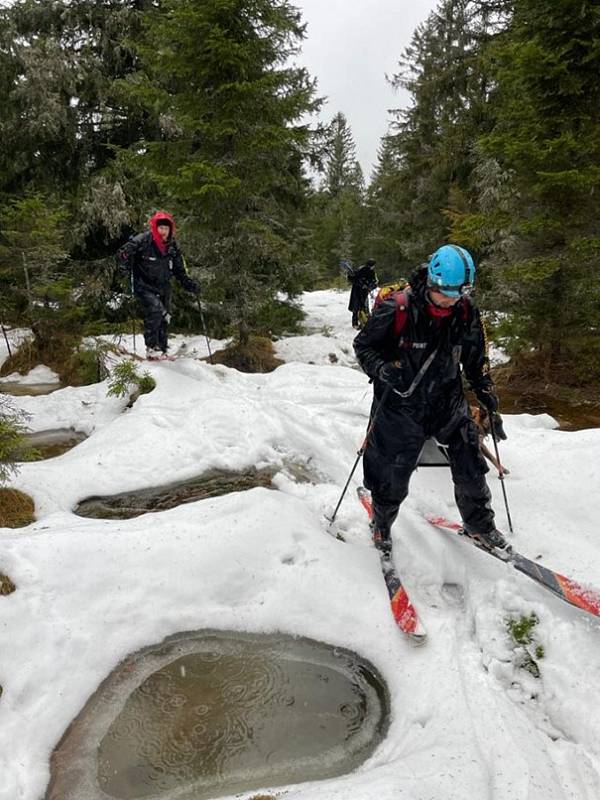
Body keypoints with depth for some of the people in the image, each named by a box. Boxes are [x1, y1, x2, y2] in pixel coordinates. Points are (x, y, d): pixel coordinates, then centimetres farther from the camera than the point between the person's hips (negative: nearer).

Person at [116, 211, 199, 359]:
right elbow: (122, 255, -11)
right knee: (155, 310, -26)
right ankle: (151, 348, -19)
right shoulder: (143, 240, -13)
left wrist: (190, 285, 5)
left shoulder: (173, 246, 5)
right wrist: (126, 263, -33)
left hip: (163, 288, 6)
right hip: (145, 286, -6)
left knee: (165, 318, 8)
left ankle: (162, 351, 21)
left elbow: (180, 270, 15)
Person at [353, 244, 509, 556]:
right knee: (392, 479, 6)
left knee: (471, 469, 4)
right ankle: (382, 526, 37)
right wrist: (383, 369, -28)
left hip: (449, 404, 4)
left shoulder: (466, 314, -5)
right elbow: (363, 345, -9)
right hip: (401, 406, -3)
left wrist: (490, 405, 4)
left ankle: (480, 526, 32)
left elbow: (476, 363, 8)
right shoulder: (397, 309, -20)